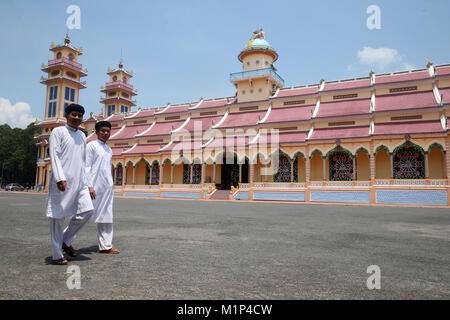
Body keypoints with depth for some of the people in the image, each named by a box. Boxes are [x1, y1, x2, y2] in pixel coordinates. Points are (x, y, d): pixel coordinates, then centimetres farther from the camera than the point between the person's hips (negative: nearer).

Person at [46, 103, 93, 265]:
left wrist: (85, 182, 17)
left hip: (78, 182, 6)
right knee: (58, 216, 0)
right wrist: (60, 178, -19)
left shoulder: (82, 135, 19)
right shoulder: (58, 132, 2)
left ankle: (66, 241, 15)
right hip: (62, 182, -6)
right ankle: (57, 255, 11)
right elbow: (54, 155, -8)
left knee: (88, 210, -5)